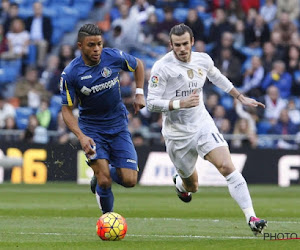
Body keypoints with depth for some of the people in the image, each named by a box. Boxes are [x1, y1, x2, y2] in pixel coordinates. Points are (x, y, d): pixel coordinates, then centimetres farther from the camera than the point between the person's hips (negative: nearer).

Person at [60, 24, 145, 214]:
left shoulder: (114, 57, -11)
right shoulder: (70, 74, -16)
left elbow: (138, 65, 11)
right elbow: (67, 110, -9)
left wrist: (139, 93, 2)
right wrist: (81, 137, -23)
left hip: (118, 126, 2)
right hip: (91, 130, -2)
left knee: (129, 181, -6)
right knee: (104, 181, -17)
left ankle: (100, 176, 27)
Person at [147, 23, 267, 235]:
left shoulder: (203, 60, 0)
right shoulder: (162, 67, -14)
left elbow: (218, 78, 23)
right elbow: (152, 103, -15)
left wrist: (241, 98, 25)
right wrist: (181, 103, -27)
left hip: (203, 125, 2)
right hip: (177, 134, -2)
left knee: (227, 166, -20)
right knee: (192, 187, 10)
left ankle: (251, 218, -23)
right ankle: (180, 183, 50)